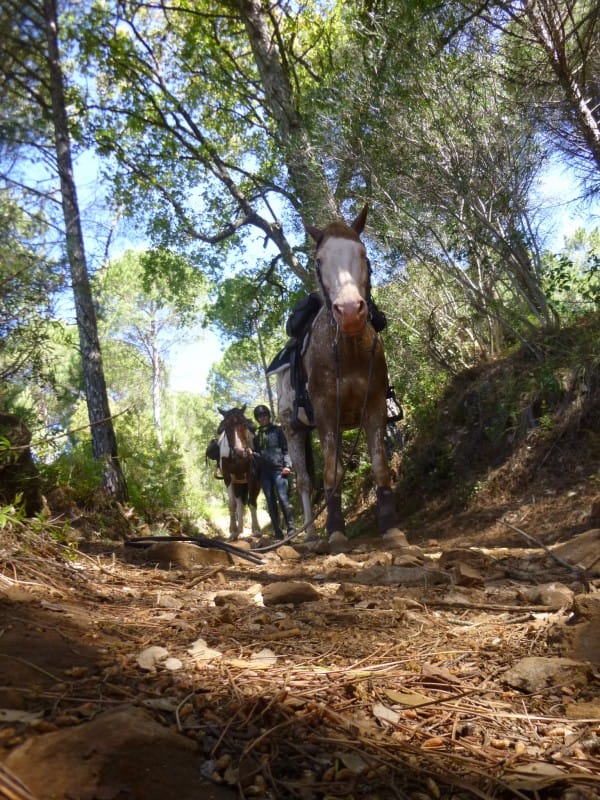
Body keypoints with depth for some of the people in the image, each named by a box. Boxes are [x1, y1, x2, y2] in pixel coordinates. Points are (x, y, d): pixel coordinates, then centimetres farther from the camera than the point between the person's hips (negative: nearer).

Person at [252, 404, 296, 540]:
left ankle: (291, 528, -1)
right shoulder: (256, 435, 17)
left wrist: (287, 465, -11)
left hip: (278, 468, -4)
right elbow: (256, 453, 18)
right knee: (270, 501, 3)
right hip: (264, 471, 4)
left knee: (283, 498, -9)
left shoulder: (277, 430, 6)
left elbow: (286, 449, 1)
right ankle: (277, 532, 8)